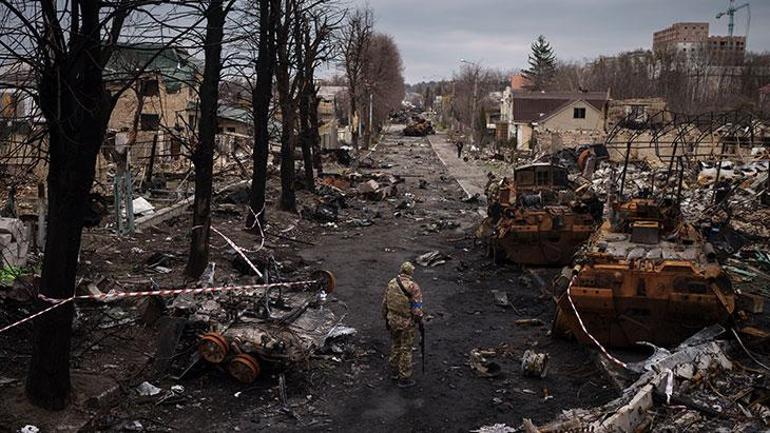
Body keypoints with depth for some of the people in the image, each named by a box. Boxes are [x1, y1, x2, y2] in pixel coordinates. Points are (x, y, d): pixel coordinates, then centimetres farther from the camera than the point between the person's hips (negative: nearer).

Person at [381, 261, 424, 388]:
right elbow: (417, 309, -19)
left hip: (393, 320, 5)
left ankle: (394, 372, 37)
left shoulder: (391, 283, -1)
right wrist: (419, 320, -1)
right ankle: (404, 379, 15)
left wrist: (386, 319, 19)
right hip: (407, 323, -5)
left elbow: (385, 303, 7)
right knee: (406, 350, 6)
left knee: (395, 346, 23)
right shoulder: (413, 287, -19)